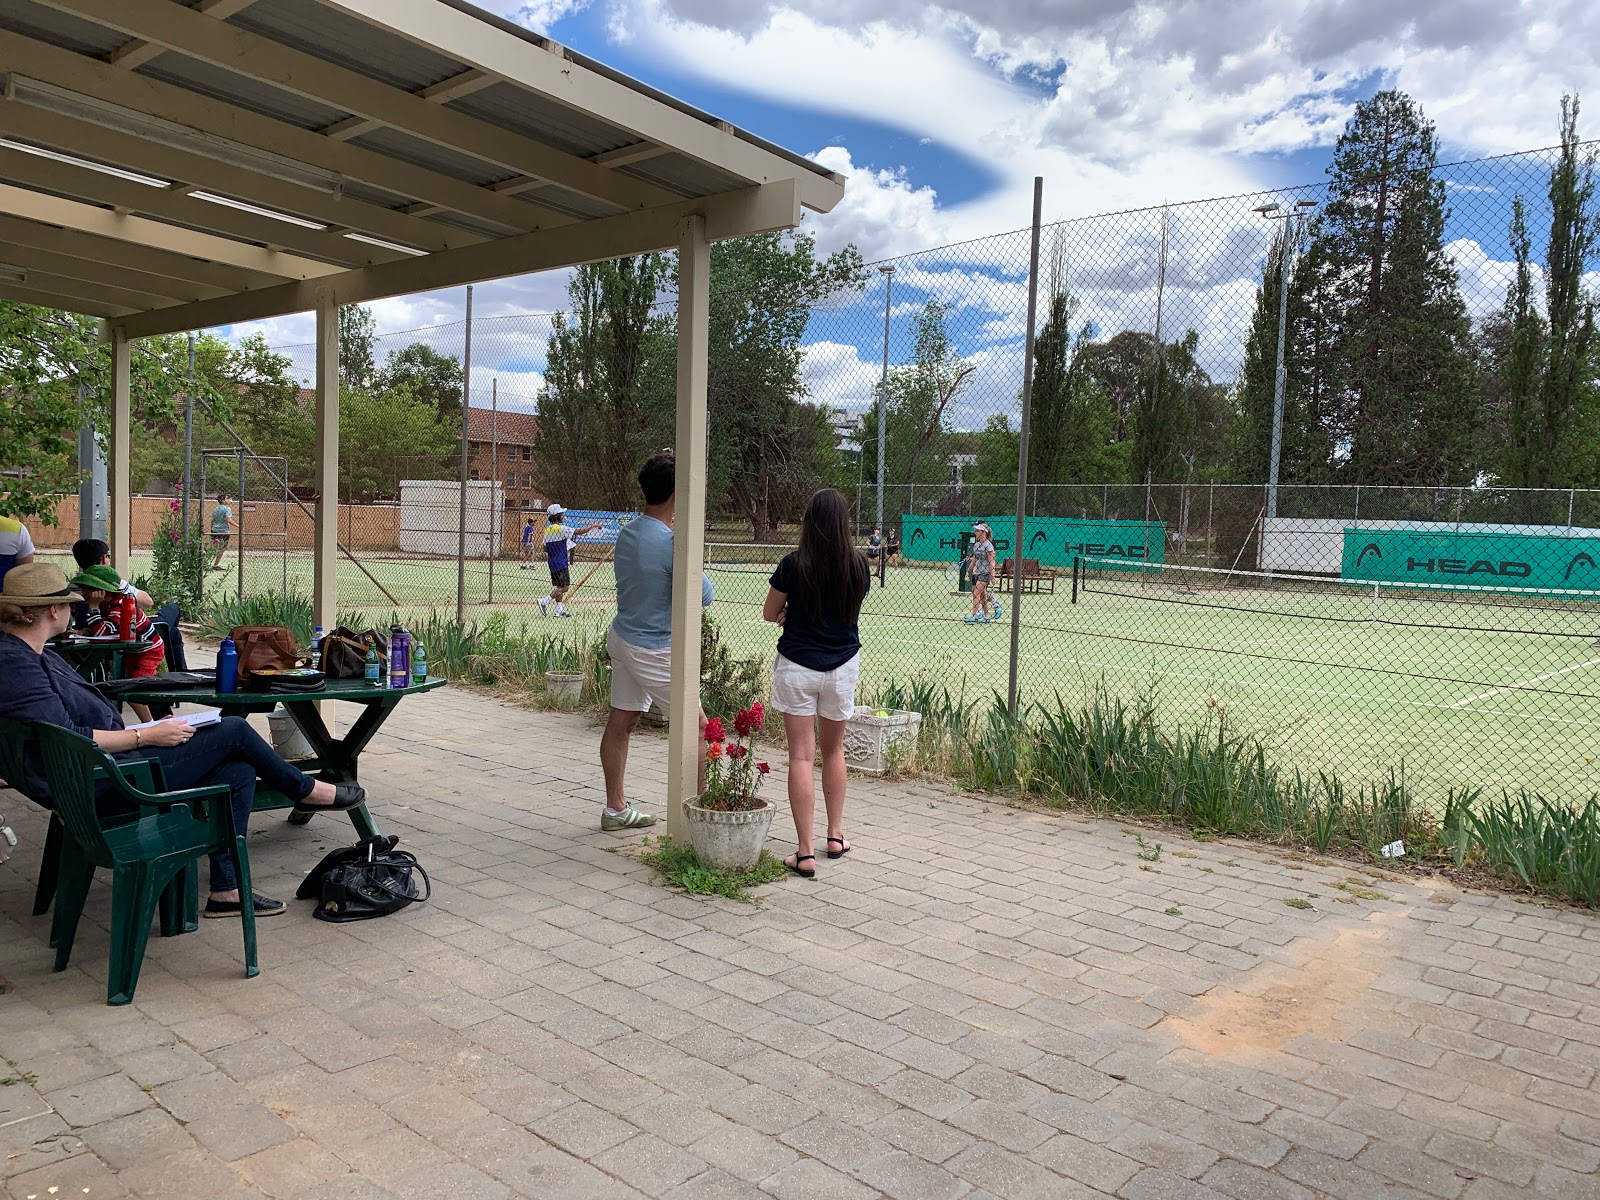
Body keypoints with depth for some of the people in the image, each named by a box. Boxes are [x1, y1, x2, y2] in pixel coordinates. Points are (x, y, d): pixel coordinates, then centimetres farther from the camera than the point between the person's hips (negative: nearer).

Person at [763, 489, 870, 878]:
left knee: (801, 756, 0)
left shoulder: (793, 564, -12)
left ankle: (805, 853, -1)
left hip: (797, 666, -3)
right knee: (834, 750, 21)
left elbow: (769, 613, 0)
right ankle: (836, 835, 28)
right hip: (843, 665, 3)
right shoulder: (859, 565, -5)